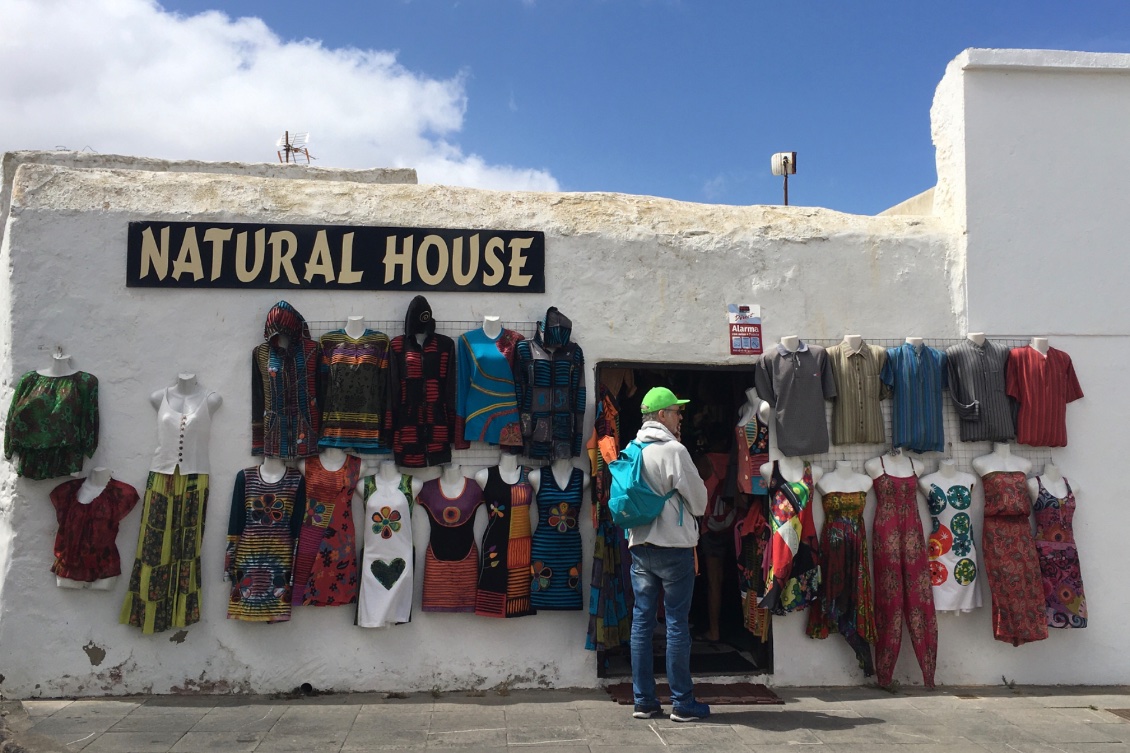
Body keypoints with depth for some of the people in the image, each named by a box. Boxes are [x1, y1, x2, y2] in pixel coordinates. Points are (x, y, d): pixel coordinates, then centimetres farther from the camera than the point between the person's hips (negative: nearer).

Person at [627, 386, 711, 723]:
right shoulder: (674, 450, -12)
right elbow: (699, 501, -6)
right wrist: (690, 512, 14)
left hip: (639, 545, 6)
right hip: (674, 546, -6)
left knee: (642, 622, 8)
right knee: (677, 623, 0)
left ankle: (643, 701, 13)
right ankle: (682, 703, 6)